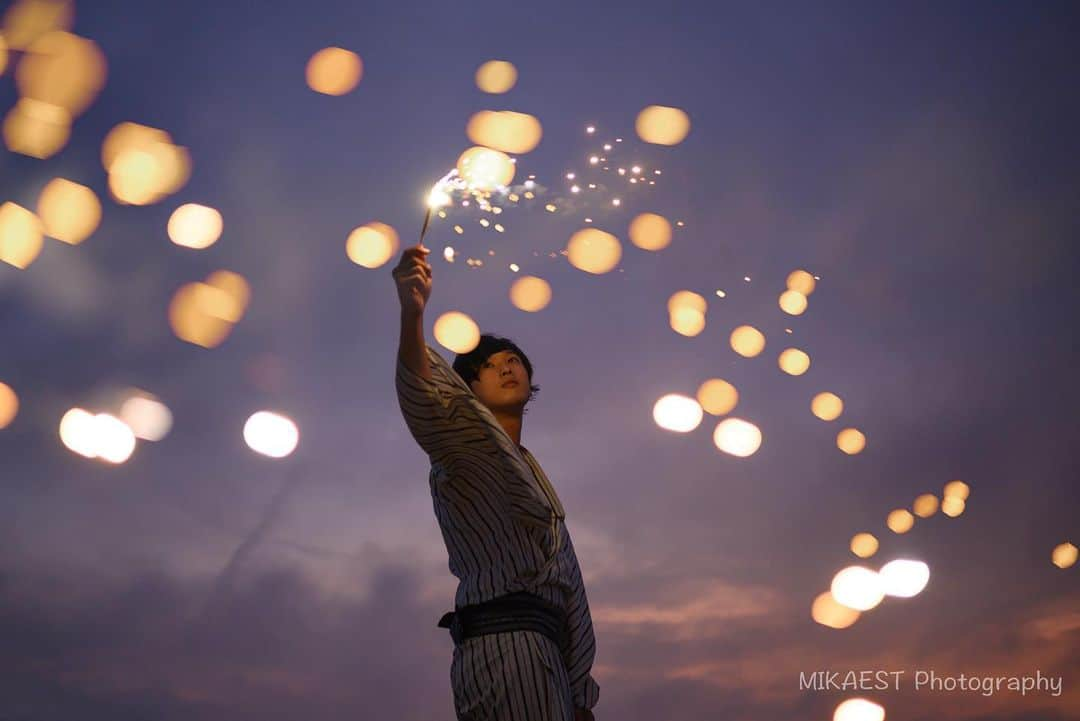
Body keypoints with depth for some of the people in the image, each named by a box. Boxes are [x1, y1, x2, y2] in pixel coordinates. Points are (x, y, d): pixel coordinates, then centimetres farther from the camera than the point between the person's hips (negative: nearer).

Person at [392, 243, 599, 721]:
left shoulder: (532, 476, 30)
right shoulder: (467, 435, 7)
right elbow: (422, 396, -19)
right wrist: (412, 314, -37)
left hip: (541, 645, 8)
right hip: (505, 637, -8)